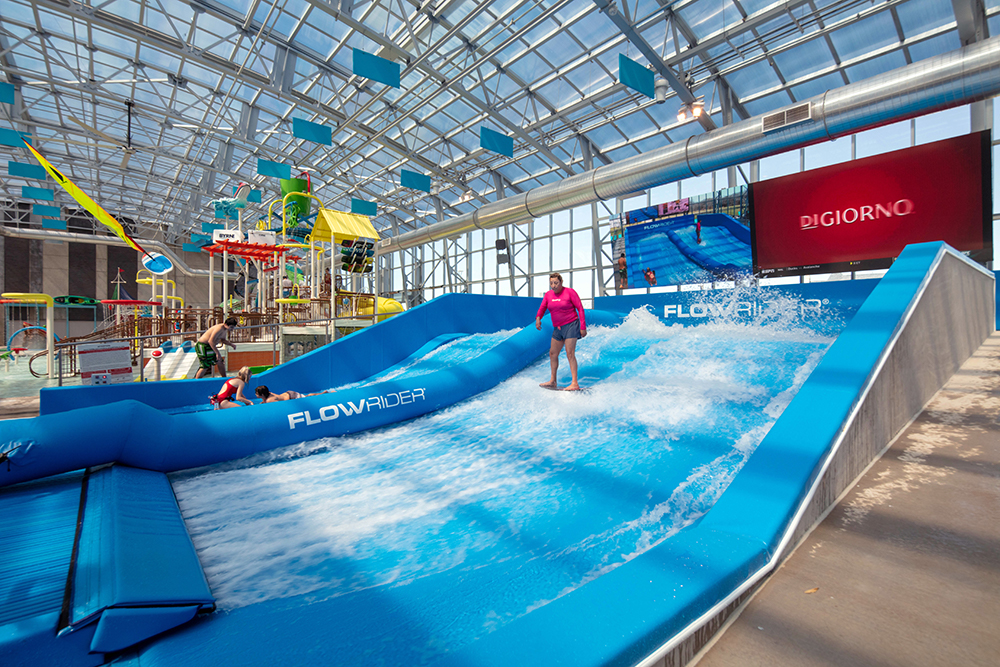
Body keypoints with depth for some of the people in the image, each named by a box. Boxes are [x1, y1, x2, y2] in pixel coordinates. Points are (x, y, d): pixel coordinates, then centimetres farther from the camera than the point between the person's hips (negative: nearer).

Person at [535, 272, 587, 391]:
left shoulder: (570, 292, -10)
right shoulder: (548, 294, 6)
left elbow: (580, 308, -9)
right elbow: (542, 308, 6)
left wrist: (583, 326, -14)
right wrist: (538, 318, -17)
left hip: (570, 325, -7)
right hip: (557, 328, 7)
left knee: (570, 354, -14)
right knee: (552, 353, 11)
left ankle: (575, 383, -13)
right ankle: (553, 381, 24)